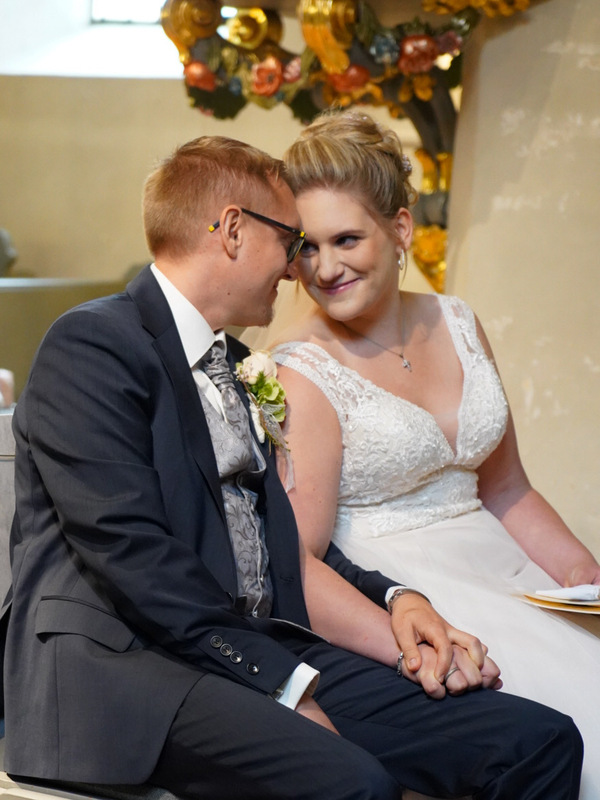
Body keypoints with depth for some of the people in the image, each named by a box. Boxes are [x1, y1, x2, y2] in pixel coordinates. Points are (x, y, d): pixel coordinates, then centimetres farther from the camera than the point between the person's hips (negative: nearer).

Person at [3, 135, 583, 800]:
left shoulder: (235, 366, 23)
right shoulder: (90, 346, -5)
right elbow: (131, 552, -16)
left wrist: (393, 597, 6)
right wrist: (281, 685, -17)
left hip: (261, 650, 8)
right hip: (121, 662, -8)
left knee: (541, 742, -10)